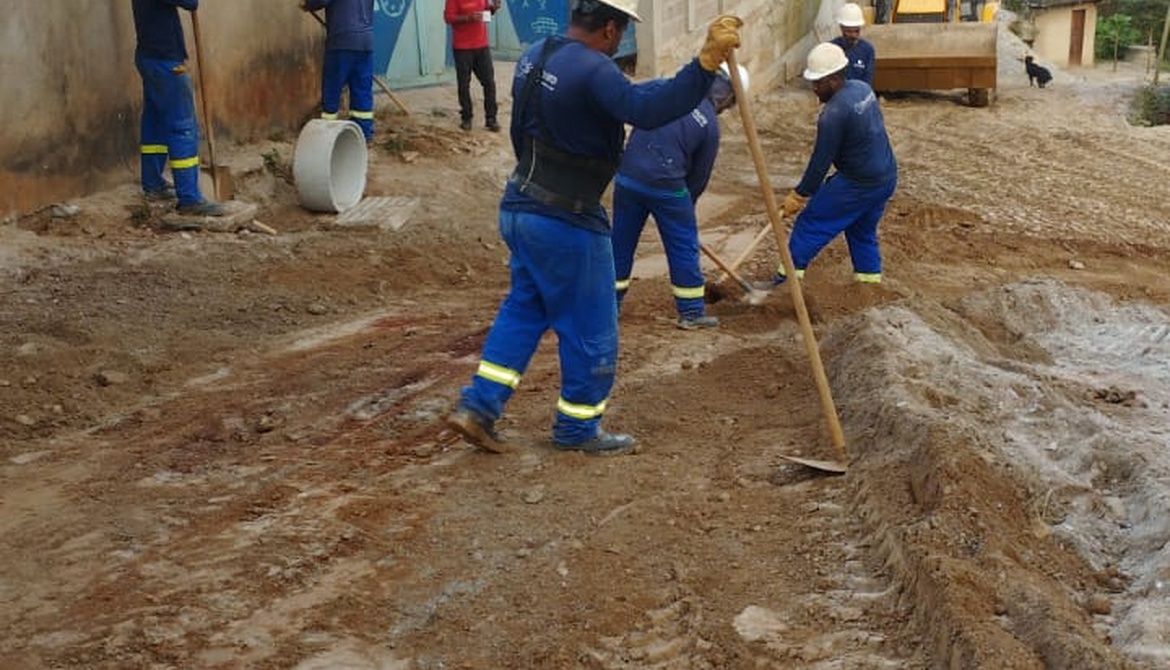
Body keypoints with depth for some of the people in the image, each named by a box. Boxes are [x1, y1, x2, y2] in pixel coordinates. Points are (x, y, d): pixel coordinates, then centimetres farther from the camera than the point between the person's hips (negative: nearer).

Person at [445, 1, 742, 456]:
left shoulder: (535, 55, 7)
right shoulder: (592, 71, -22)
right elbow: (647, 109, -38)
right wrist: (707, 60, -42)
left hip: (519, 209, 9)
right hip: (566, 224, -9)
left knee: (523, 308, 22)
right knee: (591, 330, 8)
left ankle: (477, 406, 18)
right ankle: (578, 428, 22)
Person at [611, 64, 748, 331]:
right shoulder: (710, 126, -2)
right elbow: (700, 176, 4)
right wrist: (684, 206, 20)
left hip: (627, 176, 4)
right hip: (665, 185, -4)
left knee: (621, 241, 18)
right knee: (684, 247, 11)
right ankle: (692, 312, 17)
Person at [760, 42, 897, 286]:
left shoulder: (834, 114, -23)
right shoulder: (862, 88, 5)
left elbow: (821, 161, -17)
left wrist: (799, 195, -7)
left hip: (858, 184, -9)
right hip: (886, 177, 9)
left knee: (811, 223, 2)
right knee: (863, 231, 23)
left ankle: (788, 274, 7)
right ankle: (870, 278, 27)